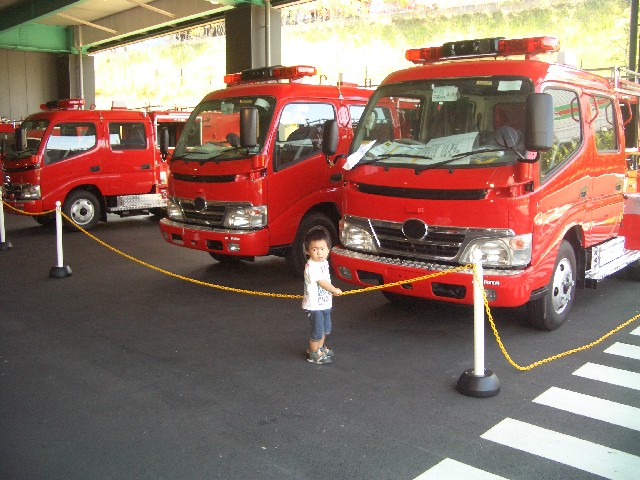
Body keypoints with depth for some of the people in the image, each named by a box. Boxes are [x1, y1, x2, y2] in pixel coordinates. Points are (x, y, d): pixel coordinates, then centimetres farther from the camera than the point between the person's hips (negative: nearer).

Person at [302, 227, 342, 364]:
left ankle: (320, 348, 41)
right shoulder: (311, 266, -24)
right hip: (314, 305, -9)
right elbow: (322, 282, -22)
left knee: (325, 328, 23)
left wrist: (332, 291, 4)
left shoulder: (324, 262, 4)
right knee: (317, 331, 1)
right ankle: (313, 354, 17)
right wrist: (335, 290, -9)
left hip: (325, 303, 9)